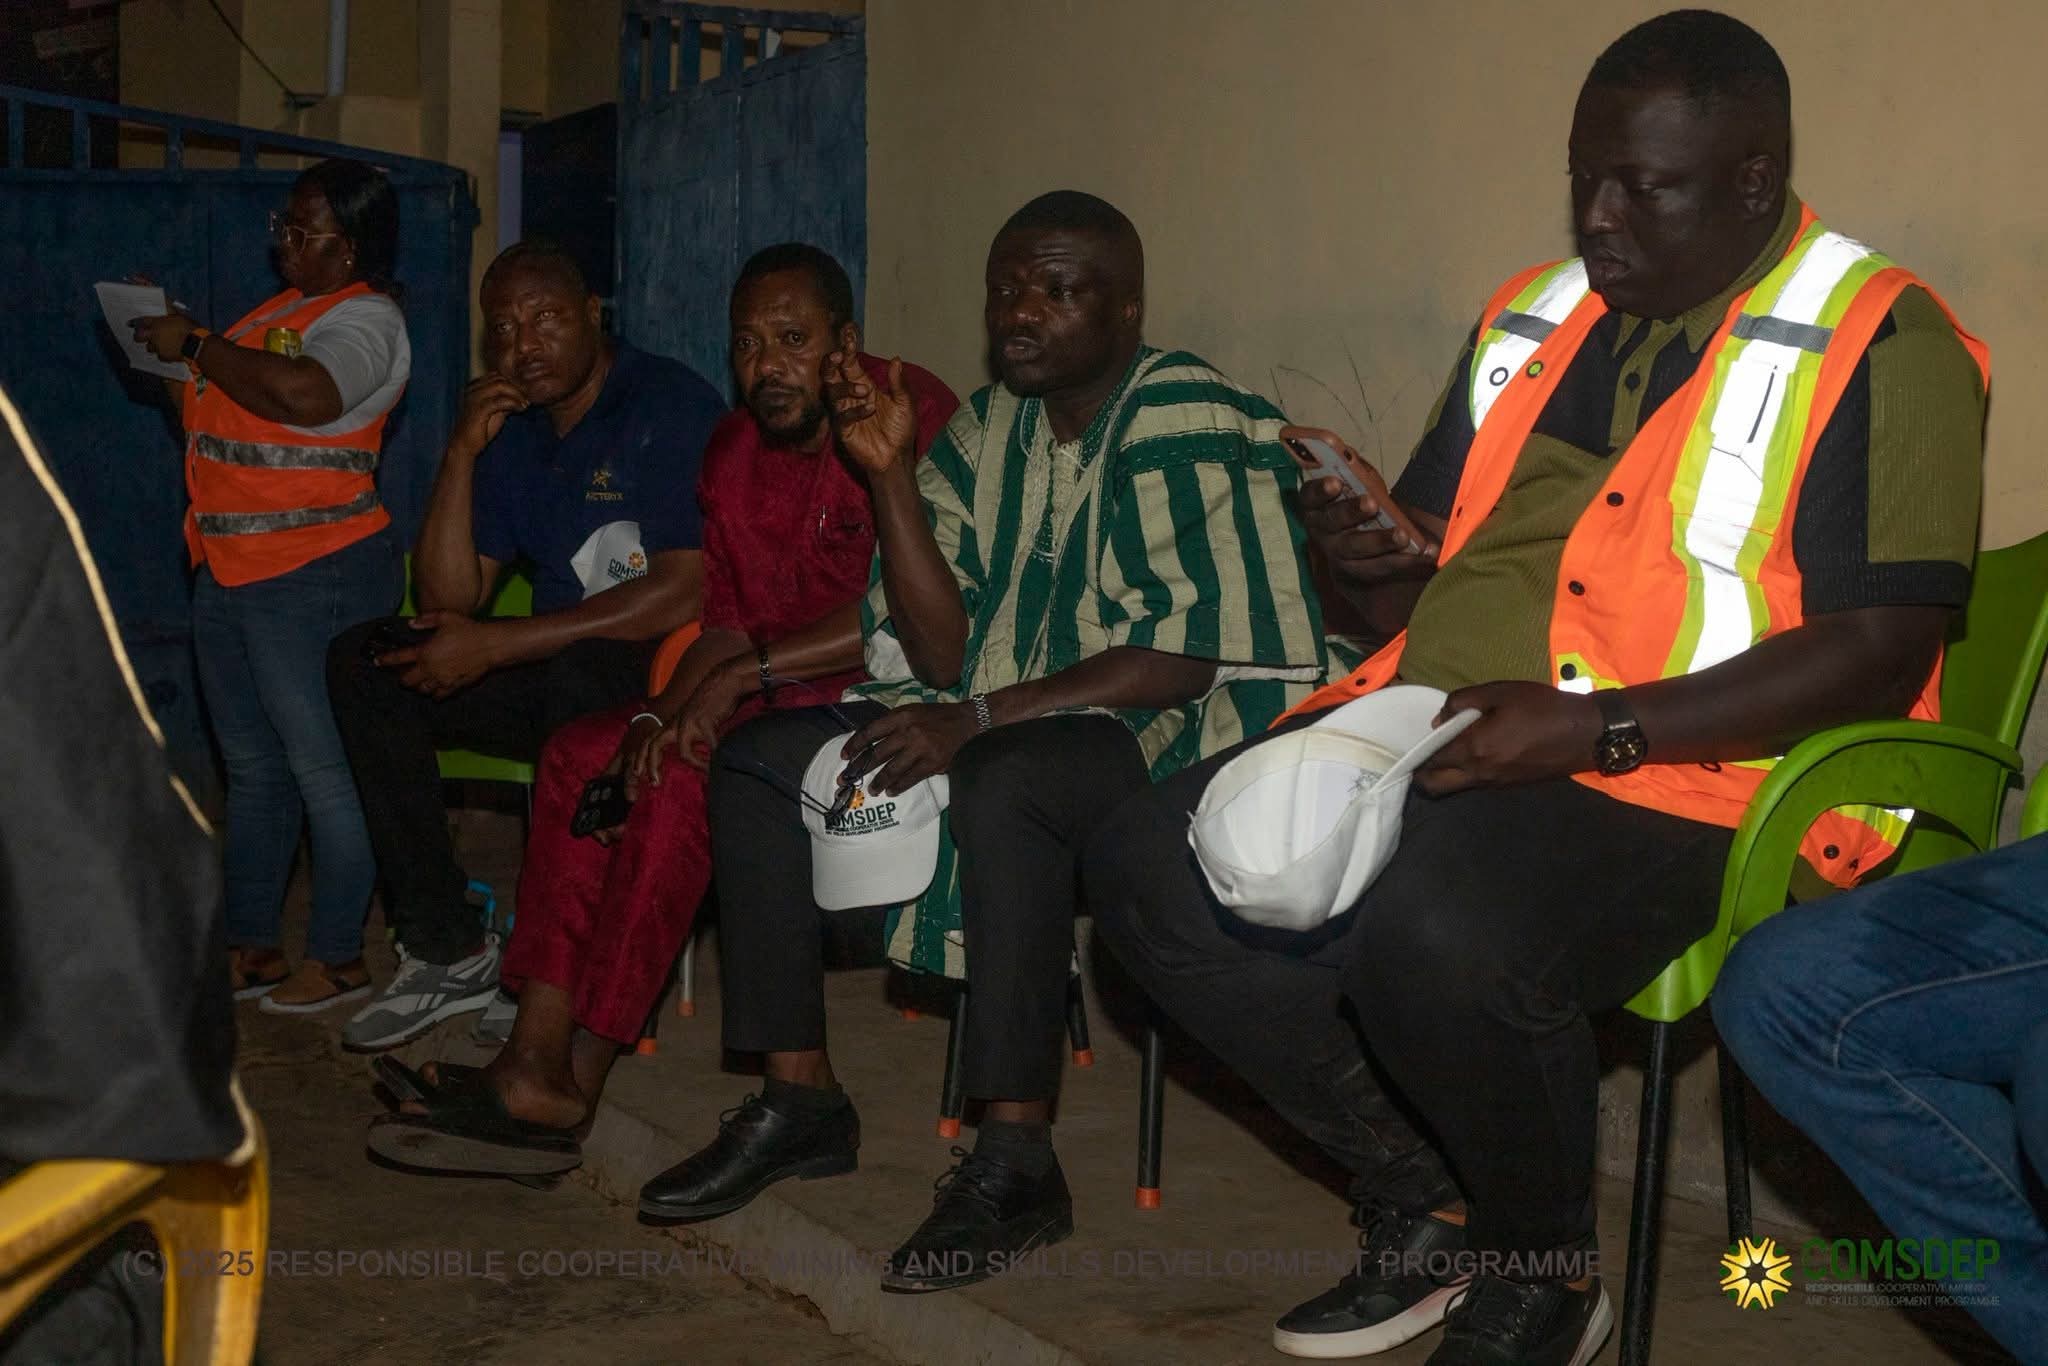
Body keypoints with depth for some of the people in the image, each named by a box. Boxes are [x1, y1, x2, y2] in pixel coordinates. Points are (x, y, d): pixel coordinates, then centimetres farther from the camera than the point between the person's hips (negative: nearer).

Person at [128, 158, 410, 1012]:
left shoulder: (365, 316, -11)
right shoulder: (277, 310, 17)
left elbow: (306, 395, -33)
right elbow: (216, 424, 28)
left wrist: (195, 344, -20)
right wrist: (174, 366, 10)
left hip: (314, 575, -10)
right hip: (228, 567, 10)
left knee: (324, 769, -3)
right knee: (253, 767, 15)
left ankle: (338, 958, 7)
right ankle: (250, 949, 24)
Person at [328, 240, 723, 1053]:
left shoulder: (672, 406, -12)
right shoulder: (513, 433, 10)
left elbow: (683, 592, -22)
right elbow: (447, 602, 5)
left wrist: (493, 646, -20)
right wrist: (462, 454, -8)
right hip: (556, 679, 7)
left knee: (578, 670, -38)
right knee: (362, 663, -7)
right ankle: (447, 952, -8)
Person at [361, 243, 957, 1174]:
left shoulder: (913, 416, -13)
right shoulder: (733, 450, 12)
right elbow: (724, 623, 12)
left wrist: (748, 673, -22)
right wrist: (663, 712, -9)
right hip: (767, 696, 8)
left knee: (682, 778, -28)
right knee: (581, 752, -11)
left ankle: (576, 1082, -21)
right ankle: (535, 1062, -19)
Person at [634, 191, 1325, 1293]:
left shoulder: (1185, 426, -12)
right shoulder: (989, 427, 10)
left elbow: (1187, 655, -22)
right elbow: (941, 649, 4)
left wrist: (978, 718, -25)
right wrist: (890, 472, -7)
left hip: (1166, 738, -8)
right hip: (1004, 725, 8)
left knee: (1001, 782, -39)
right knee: (755, 756, -1)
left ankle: (1016, 1159, -30)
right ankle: (801, 1097, 3)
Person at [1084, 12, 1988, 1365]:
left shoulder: (1877, 341, -3)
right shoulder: (1531, 317, 18)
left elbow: (1884, 645, -13)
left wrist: (1594, 731, -21)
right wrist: (1377, 562, 0)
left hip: (1678, 782, -7)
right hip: (1438, 738, 8)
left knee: (1434, 936, -36)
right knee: (1151, 863, -9)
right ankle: (1423, 1198, 7)